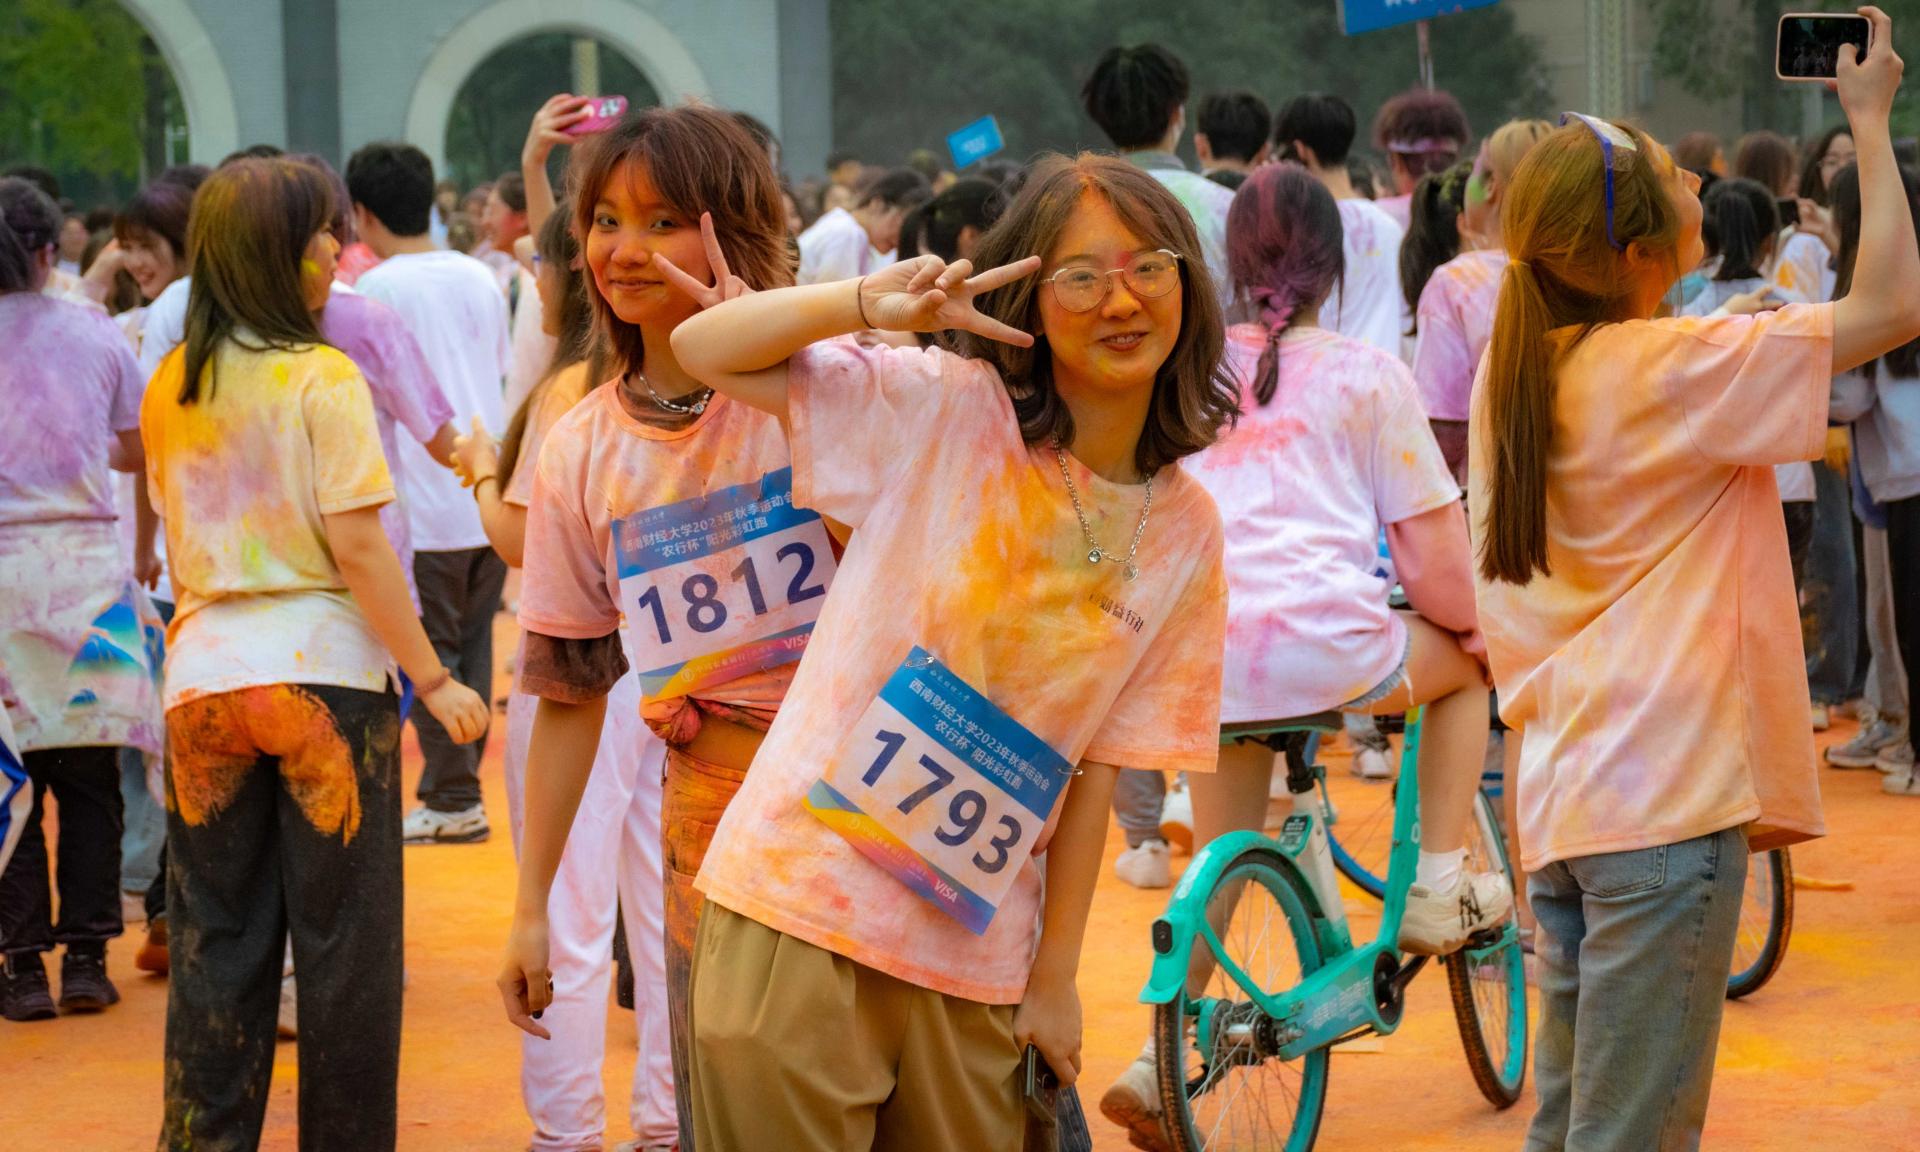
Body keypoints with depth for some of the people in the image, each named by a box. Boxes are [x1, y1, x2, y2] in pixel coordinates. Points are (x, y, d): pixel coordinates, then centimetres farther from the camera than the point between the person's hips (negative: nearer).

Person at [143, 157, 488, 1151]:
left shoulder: (168, 389, 6)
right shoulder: (321, 378, -11)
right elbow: (357, 547, -14)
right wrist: (432, 679, -10)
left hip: (204, 674, 5)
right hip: (323, 672, -5)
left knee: (215, 946, 11)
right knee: (343, 938, 5)